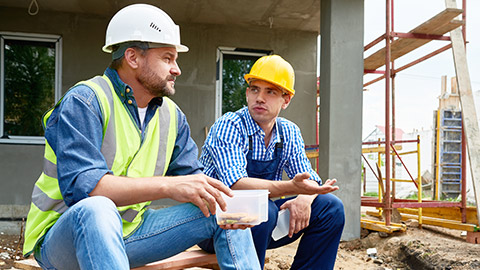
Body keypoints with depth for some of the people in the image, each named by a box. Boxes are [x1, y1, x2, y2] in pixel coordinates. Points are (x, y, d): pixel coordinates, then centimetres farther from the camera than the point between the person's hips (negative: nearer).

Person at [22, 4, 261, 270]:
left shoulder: (171, 115, 5)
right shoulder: (84, 102, -17)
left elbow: (192, 175, 3)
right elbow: (79, 185, -29)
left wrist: (223, 201, -19)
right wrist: (168, 185, -36)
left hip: (129, 233, 6)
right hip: (62, 235, -6)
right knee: (96, 209, -41)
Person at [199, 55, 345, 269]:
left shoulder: (289, 133, 2)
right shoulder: (228, 127, -17)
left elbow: (309, 178, 3)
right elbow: (235, 185, -30)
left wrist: (304, 198, -21)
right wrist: (290, 187, -42)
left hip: (261, 220, 6)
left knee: (330, 207, -6)